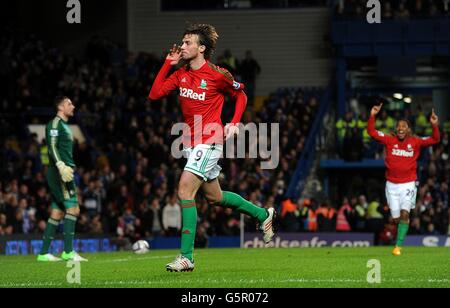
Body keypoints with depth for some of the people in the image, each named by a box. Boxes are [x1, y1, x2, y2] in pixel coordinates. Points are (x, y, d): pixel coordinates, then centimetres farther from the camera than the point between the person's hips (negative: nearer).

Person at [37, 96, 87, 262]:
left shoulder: (64, 125, 24)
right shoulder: (55, 123, -6)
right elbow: (52, 147, -17)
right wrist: (61, 166, -28)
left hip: (64, 173, 10)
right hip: (59, 173, -10)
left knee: (57, 213, 8)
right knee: (73, 209, -14)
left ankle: (44, 253, 9)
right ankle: (68, 251, -15)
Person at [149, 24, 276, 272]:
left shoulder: (217, 75, -10)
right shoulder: (180, 74, 6)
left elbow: (240, 95, 5)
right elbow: (154, 95, -1)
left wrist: (234, 123, -7)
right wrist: (167, 64, -2)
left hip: (209, 142, -8)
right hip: (190, 142, 8)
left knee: (185, 191, -18)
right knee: (214, 197, 18)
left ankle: (186, 256, -17)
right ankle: (263, 215, 39)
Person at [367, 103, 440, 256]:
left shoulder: (416, 142, -2)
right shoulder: (389, 140, 1)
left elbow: (435, 140, -7)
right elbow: (372, 132, 0)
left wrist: (435, 126, -24)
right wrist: (372, 116, -12)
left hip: (408, 184, -2)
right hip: (392, 184, 2)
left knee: (404, 214, -17)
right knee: (396, 218, 2)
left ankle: (398, 246, -16)